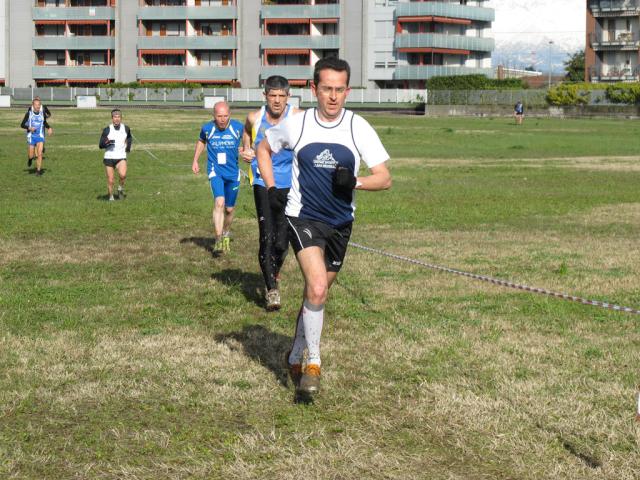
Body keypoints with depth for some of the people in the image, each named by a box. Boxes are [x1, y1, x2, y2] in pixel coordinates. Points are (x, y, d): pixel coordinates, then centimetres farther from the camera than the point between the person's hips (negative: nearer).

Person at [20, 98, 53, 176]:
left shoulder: (42, 114, 1)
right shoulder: (29, 113, -7)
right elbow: (22, 125, -3)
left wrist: (49, 128, 4)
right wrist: (29, 128, -20)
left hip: (40, 136, 1)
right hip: (31, 136, -1)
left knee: (39, 154, -14)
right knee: (31, 155, 4)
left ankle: (38, 171, -4)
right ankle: (30, 159, 41)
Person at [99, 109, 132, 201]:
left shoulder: (126, 129, 3)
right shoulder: (107, 130, -3)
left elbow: (129, 137, 27)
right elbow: (100, 145, -3)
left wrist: (128, 146, 12)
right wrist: (107, 143, -23)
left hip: (121, 157, 0)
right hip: (109, 158, 0)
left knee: (122, 175, -27)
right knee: (110, 181, 3)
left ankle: (121, 188, 2)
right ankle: (111, 197, 24)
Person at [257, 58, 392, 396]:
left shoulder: (359, 128, -6)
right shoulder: (295, 125, -6)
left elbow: (384, 178, -5)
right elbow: (263, 149, 14)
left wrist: (355, 181, -24)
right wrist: (271, 189, 2)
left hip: (340, 224, 3)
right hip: (303, 218, -3)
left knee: (316, 292, 14)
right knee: (317, 289, -22)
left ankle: (296, 356, 36)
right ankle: (313, 364, -6)